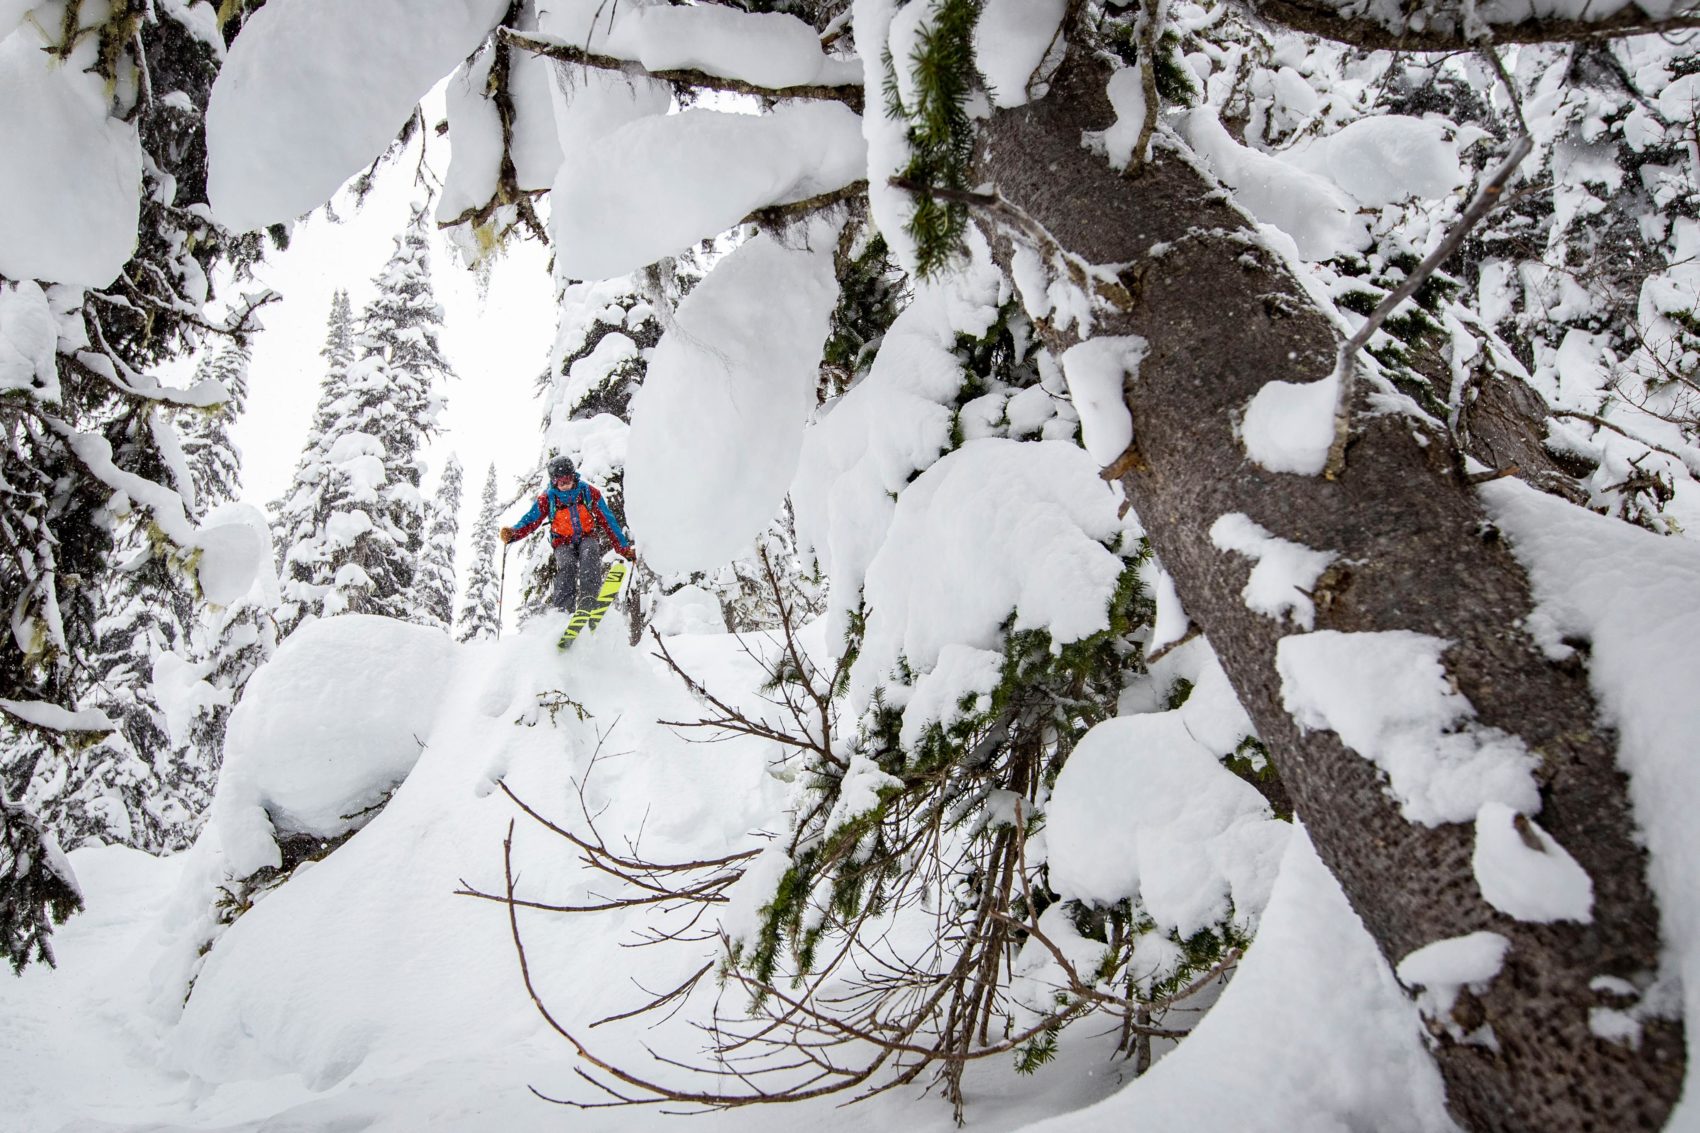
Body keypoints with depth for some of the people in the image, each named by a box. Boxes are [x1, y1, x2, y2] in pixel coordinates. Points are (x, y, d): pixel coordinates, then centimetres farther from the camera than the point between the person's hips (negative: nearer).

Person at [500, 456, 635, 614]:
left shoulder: (589, 492, -4)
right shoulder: (547, 498, -3)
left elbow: (607, 521, 0)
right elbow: (530, 521, -6)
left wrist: (624, 548, -2)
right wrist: (512, 533, -29)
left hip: (587, 537, 0)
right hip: (564, 543, 0)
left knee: (589, 552, -35)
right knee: (567, 565, -31)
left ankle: (588, 596, -50)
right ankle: (562, 608, -38)